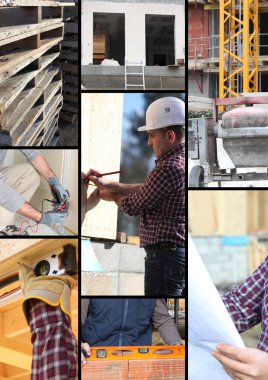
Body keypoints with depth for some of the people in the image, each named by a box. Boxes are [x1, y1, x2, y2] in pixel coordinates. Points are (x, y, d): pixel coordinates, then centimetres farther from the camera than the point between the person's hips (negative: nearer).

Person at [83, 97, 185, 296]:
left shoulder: (169, 168, -20)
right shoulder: (181, 160, 12)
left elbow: (133, 206, -7)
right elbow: (146, 189, 18)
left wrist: (112, 196, 14)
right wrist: (108, 184, 13)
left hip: (166, 255, -10)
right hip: (183, 251, 10)